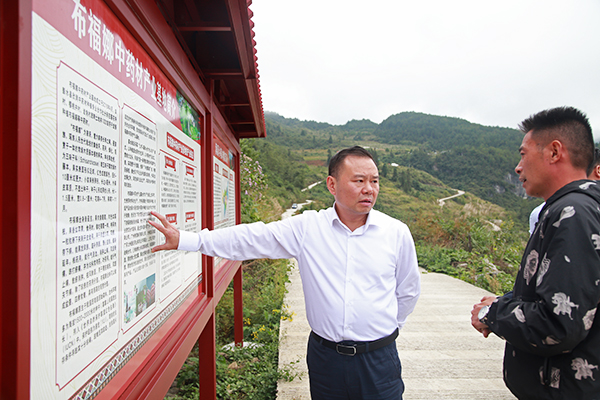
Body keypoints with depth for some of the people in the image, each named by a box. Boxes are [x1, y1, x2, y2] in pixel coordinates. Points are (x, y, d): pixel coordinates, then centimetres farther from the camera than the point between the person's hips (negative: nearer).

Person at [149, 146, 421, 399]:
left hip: (378, 359, 0)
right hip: (325, 355, 0)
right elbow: (250, 238, -8)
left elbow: (408, 292, 9)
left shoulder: (397, 233, -4)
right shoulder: (307, 227, -6)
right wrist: (185, 239, -12)